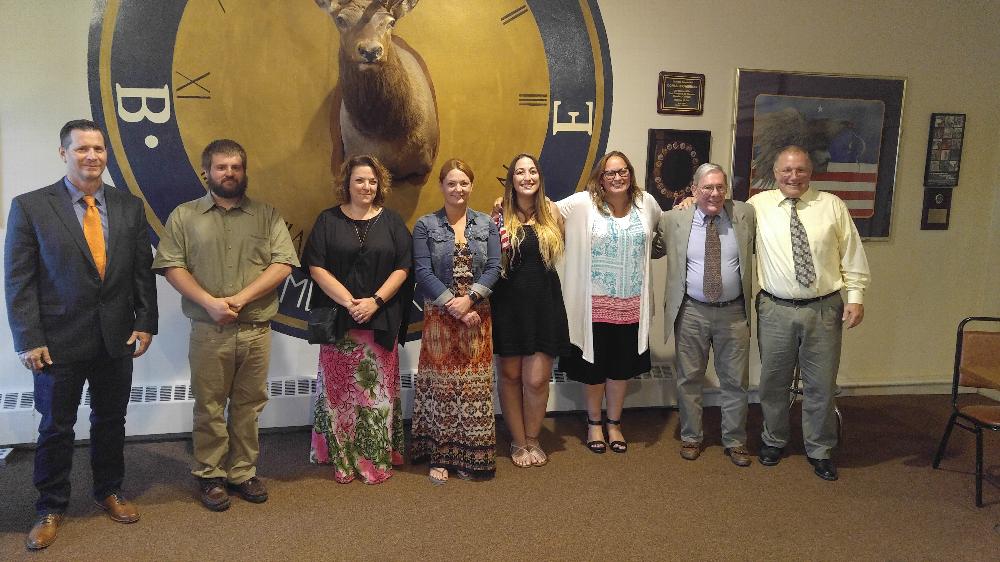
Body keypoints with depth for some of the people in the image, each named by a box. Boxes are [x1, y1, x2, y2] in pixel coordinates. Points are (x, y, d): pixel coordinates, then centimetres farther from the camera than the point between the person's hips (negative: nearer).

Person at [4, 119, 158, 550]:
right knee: (56, 428, 10)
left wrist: (145, 322, -1)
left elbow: (143, 270, 6)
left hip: (117, 339, 3)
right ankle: (50, 509, 28)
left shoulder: (130, 207, 4)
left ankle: (110, 492, 35)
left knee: (111, 421, 16)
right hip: (59, 340, -2)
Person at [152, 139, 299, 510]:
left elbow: (283, 263, -2)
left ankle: (242, 473, 22)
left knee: (248, 405, 9)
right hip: (209, 331, -1)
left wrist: (241, 298, -13)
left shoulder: (267, 215, 7)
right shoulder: (185, 215, 6)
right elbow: (171, 266, -3)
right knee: (209, 406, 6)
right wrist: (209, 302, -16)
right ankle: (209, 475, 20)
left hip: (256, 330, 1)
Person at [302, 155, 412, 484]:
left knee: (378, 389, 4)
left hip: (381, 321, 1)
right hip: (339, 321, 0)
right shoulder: (328, 220, 5)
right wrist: (348, 302, -14)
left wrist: (375, 302, -11)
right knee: (340, 390, 3)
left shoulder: (392, 222, 8)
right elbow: (316, 267, -3)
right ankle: (342, 459, 14)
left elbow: (402, 268, 1)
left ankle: (378, 459, 14)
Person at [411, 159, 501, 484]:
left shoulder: (487, 224, 8)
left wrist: (469, 298, -15)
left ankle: (473, 455, 16)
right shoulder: (426, 225, 1)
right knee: (440, 383, 2)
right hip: (439, 316, -2)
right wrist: (454, 307, -13)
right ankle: (441, 456, 13)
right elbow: (423, 272, -7)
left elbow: (494, 268, 0)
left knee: (475, 384, 4)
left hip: (477, 314, 2)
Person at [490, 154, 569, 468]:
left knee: (537, 380, -2)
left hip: (543, 303, 1)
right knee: (510, 375, 9)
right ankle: (517, 442, 25)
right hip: (508, 303, 0)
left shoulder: (551, 212, 3)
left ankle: (532, 439, 21)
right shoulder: (501, 215, 0)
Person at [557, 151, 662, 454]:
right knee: (595, 366, 11)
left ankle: (614, 423, 33)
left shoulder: (645, 202, 4)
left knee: (622, 366, 15)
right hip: (596, 303, -3)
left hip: (631, 303, 3)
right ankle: (594, 422, 32)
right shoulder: (583, 203, -9)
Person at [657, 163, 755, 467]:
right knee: (689, 379, 10)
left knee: (735, 381, 10)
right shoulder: (674, 220, -2)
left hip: (733, 313, 1)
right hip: (691, 313, 0)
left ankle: (735, 441, 26)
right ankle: (691, 438, 28)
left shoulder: (745, 215, 1)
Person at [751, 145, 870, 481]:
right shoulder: (758, 205, 3)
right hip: (776, 310, 0)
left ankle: (819, 450, 27)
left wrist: (855, 296, -2)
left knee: (821, 384, 8)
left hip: (824, 310, 0)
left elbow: (852, 255, 4)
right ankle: (774, 440, 34)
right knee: (773, 381, 12)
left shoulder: (832, 205, 3)